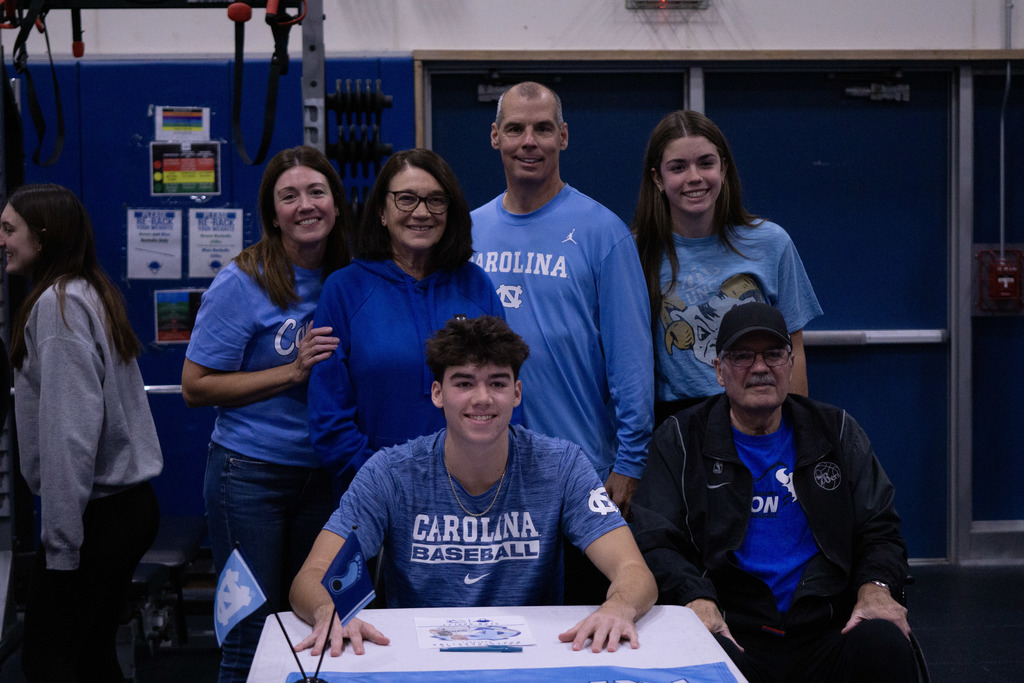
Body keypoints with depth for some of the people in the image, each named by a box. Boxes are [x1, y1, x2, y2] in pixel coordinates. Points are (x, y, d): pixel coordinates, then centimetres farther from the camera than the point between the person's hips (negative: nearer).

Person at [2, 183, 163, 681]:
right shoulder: (93, 294, 13)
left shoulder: (58, 304, -15)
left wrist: (62, 540, -20)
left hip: (96, 512, -9)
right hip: (130, 503, 9)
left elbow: (70, 431, -21)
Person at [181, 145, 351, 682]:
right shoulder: (243, 283, -9)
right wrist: (293, 372, -16)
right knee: (252, 635, 0)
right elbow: (195, 386, -11)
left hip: (325, 474, 5)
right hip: (252, 474, -5)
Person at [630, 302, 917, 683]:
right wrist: (696, 598, -19)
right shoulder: (680, 441, 10)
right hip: (732, 635, -2)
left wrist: (875, 586, -6)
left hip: (825, 631, 2)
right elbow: (652, 541, 1)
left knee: (885, 644, -31)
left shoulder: (836, 432, 17)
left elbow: (879, 531, 16)